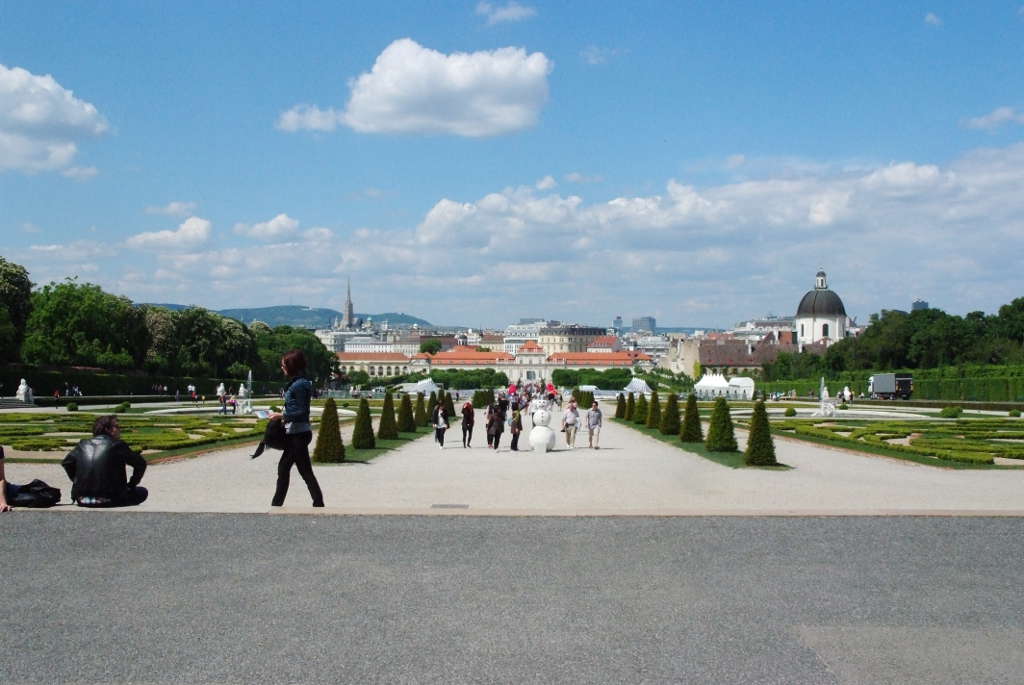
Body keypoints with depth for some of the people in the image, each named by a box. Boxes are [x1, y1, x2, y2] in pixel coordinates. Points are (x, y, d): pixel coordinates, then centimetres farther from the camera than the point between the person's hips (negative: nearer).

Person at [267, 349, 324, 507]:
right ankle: (276, 504, 24)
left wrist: (281, 415, -15)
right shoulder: (295, 383, 12)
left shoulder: (299, 385, -17)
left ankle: (319, 504, -1)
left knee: (305, 471, -5)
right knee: (283, 468, 16)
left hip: (299, 433, -10)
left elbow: (301, 412, -19)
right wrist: (282, 416, 12)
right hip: (294, 433, 10)